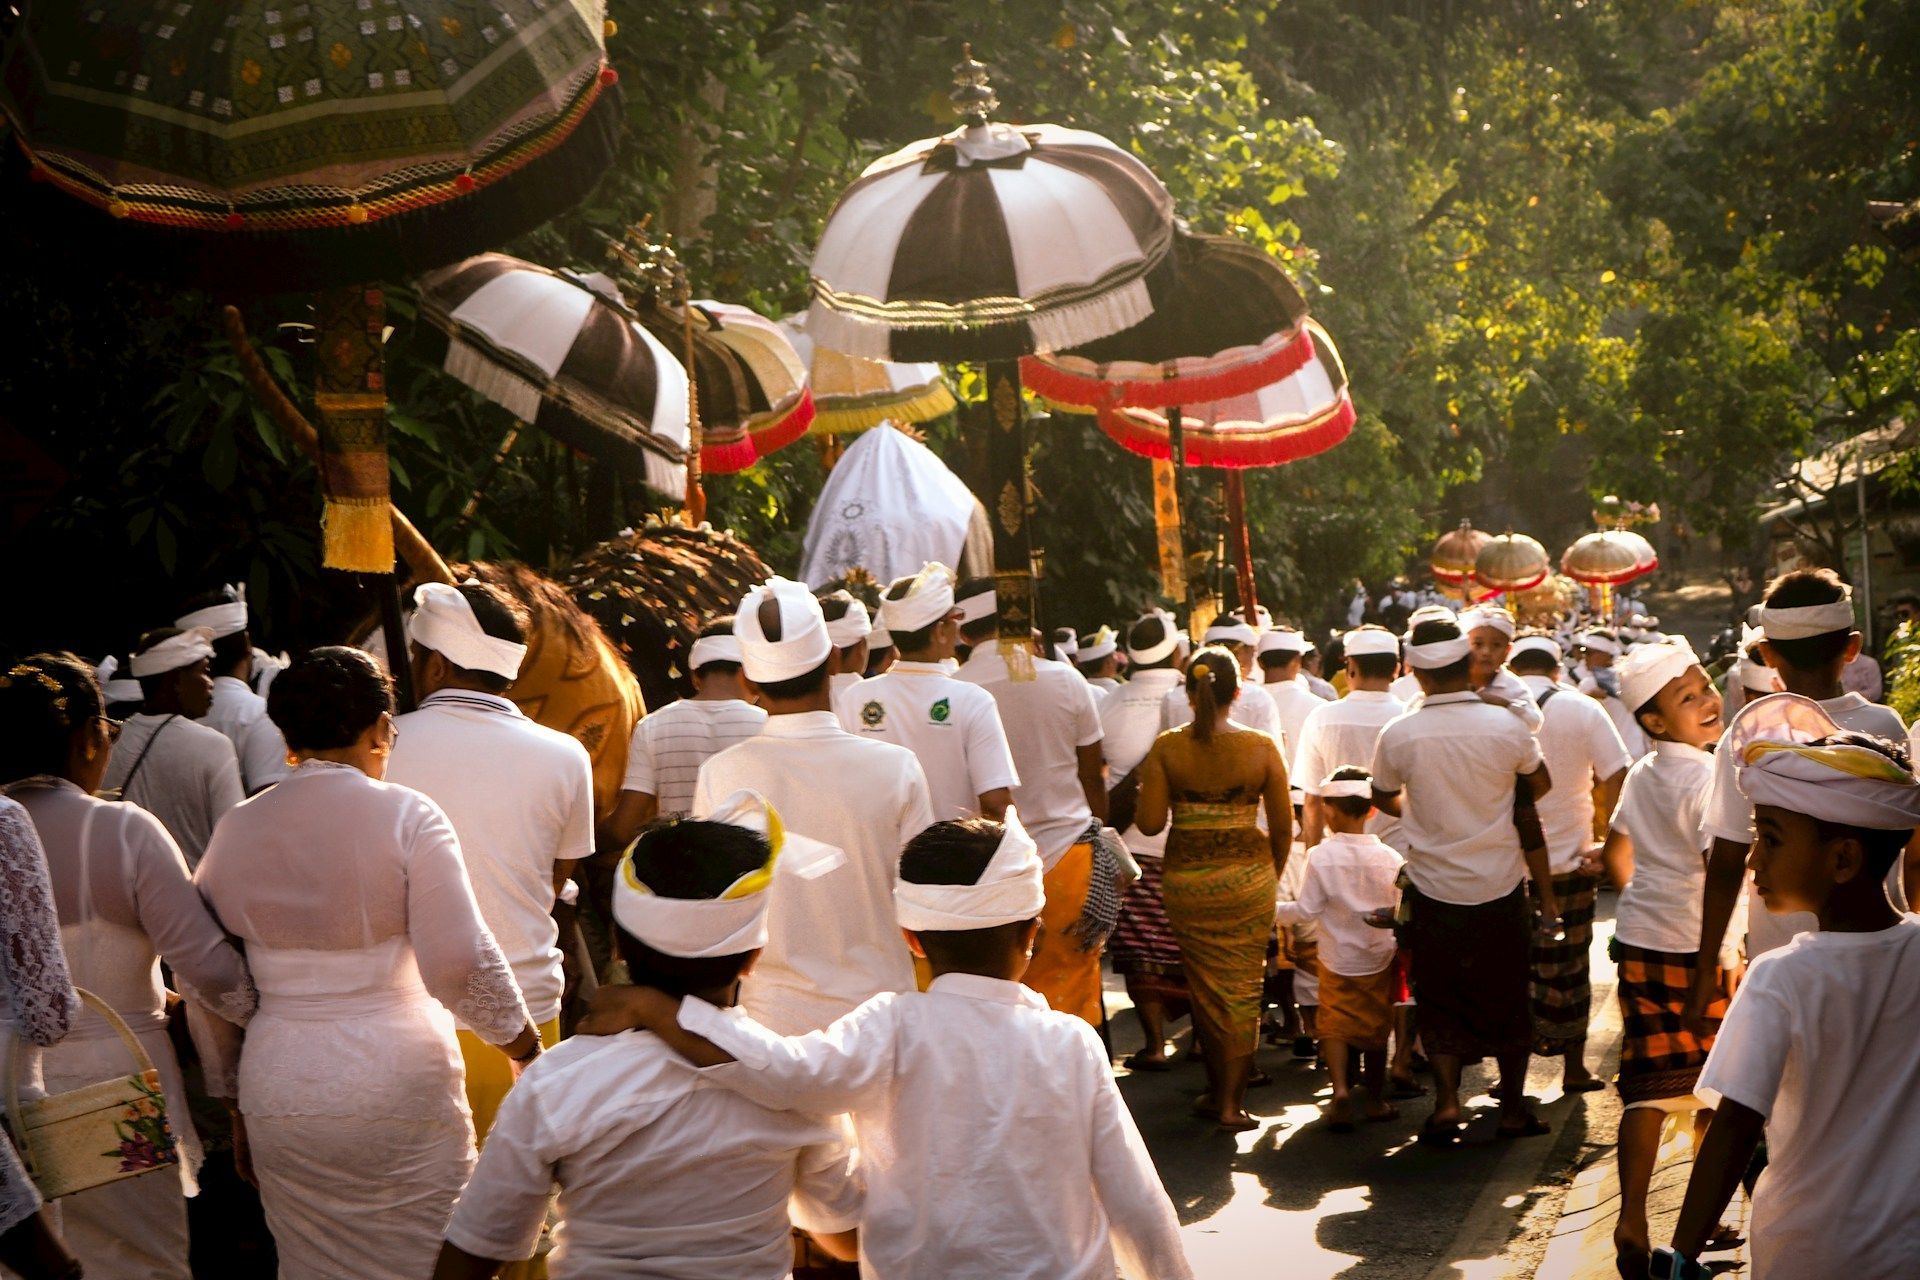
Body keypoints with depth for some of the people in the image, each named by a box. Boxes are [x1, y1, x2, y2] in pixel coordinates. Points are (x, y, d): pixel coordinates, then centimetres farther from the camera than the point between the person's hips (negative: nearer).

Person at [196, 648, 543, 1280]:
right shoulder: (406, 816, -9)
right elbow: (461, 965, -14)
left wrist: (234, 1105, 21)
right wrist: (525, 1046, 1)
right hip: (400, 1090, -4)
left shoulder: (235, 830, 5)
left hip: (278, 1095, 4)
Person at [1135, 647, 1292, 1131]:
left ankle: (1217, 1093, 24)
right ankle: (1231, 1102, 9)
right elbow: (1283, 826, -1)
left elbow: (1150, 822, -8)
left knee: (1204, 986, 14)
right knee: (1242, 987, 8)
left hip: (1186, 879, 1)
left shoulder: (1167, 747, -6)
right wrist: (1273, 873, 15)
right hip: (1248, 875, -1)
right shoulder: (1261, 747, -6)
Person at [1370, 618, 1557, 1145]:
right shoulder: (1505, 726, -11)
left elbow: (1383, 797, 8)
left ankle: (1446, 1101, 0)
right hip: (1500, 885, 0)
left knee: (1440, 1000, 12)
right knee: (1507, 997, 14)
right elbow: (1540, 785, 9)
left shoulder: (1398, 735, -12)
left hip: (1433, 889, 0)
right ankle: (1512, 1108, 20)